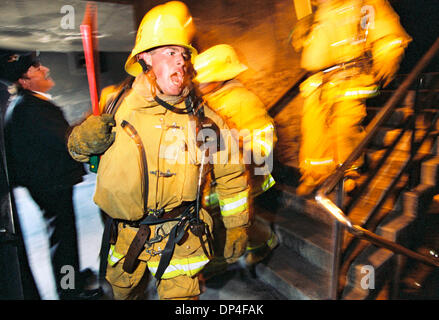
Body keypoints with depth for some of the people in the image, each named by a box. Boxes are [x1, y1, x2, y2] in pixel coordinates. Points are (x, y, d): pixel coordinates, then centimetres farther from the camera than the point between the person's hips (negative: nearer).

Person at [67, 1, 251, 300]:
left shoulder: (205, 119, -9)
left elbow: (231, 174, 1)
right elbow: (76, 148, 8)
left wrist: (237, 227, 5)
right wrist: (83, 141, -17)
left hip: (180, 240, -2)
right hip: (127, 235, 3)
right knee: (123, 290, 25)